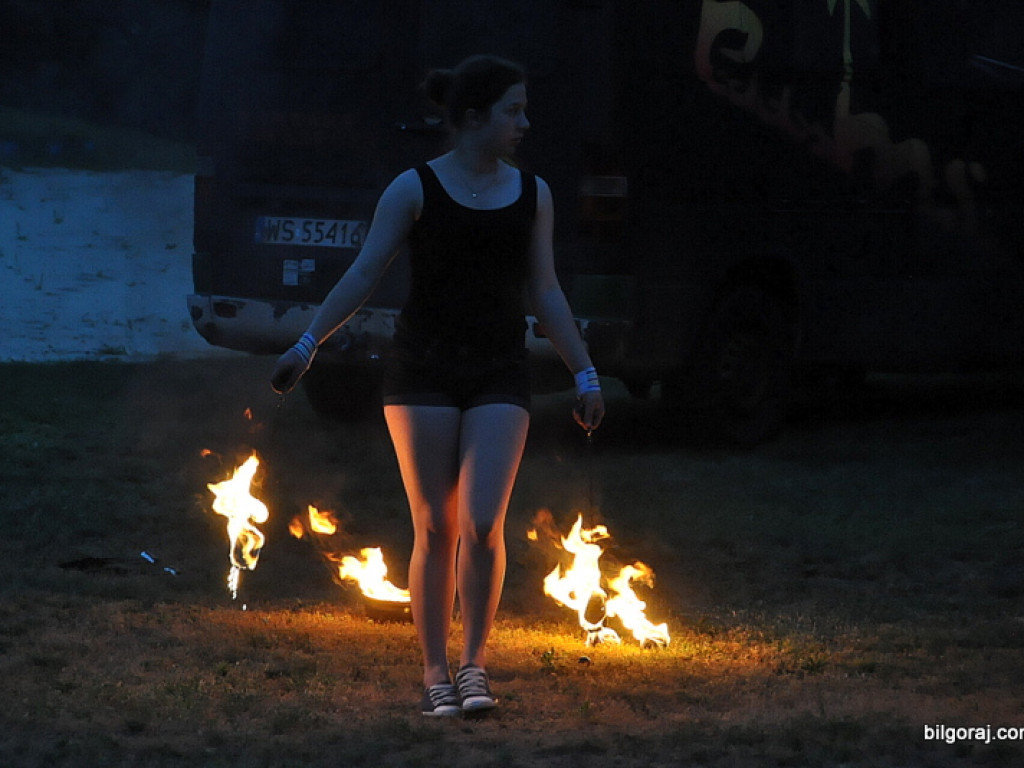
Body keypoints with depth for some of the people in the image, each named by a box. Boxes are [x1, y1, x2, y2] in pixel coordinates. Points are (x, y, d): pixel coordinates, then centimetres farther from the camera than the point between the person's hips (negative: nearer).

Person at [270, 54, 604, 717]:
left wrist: (585, 375, 12)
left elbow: (546, 293, 14)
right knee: (434, 528, -1)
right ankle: (435, 673, 8)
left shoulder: (532, 194, 9)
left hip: (499, 376, 2)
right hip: (423, 374, -2)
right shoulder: (416, 189, -1)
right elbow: (364, 276, -1)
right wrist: (308, 345, -9)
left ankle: (475, 664, 0)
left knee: (482, 522, -13)